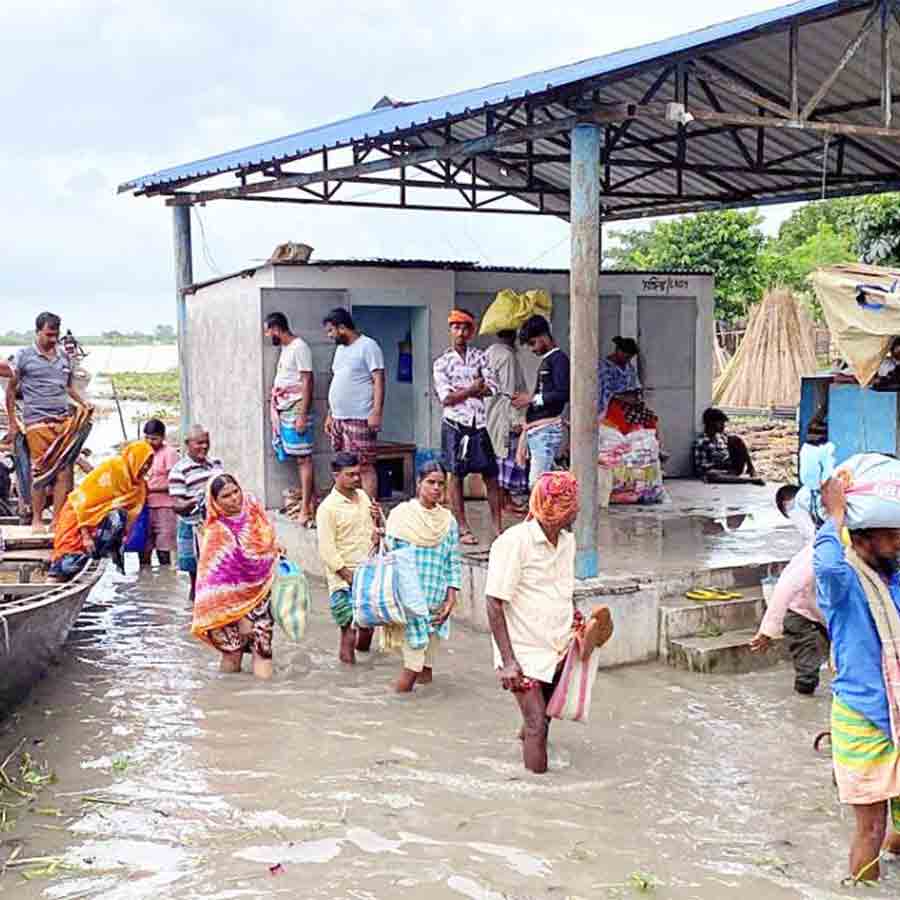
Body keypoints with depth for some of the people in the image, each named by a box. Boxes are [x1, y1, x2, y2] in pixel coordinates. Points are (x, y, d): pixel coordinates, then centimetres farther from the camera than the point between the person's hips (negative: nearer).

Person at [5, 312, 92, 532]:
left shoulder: (64, 357, 14)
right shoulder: (23, 356, 3)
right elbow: (11, 390, 8)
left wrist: (83, 405, 9)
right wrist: (12, 422, 6)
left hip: (64, 420, 4)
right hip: (37, 422, -3)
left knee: (64, 471, -2)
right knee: (40, 471, -3)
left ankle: (58, 519, 5)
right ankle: (37, 520, 9)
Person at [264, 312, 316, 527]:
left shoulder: (299, 347, -12)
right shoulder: (285, 348, 17)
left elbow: (307, 382, -16)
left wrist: (303, 415, -20)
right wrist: (275, 412, 15)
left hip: (296, 412, -9)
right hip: (285, 412, 9)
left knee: (303, 459, -6)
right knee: (302, 459, 9)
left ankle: (306, 509, -5)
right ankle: (311, 504, 14)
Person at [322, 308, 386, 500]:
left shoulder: (367, 346, -6)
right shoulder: (340, 349, 20)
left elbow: (378, 380, -12)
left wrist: (377, 411, -21)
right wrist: (330, 415, 20)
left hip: (360, 419, -8)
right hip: (338, 419, 8)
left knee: (365, 466, -7)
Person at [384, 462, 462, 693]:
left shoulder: (448, 520, 8)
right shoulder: (401, 514, 0)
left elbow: (454, 562, 7)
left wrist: (451, 600, 0)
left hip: (436, 602, 3)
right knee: (414, 646, -9)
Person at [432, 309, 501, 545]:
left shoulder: (480, 356, 9)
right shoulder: (442, 363, 2)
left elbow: (491, 388, -2)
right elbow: (446, 398, -7)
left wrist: (459, 392, -9)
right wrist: (472, 389, -7)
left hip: (479, 422, 2)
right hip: (455, 423, -2)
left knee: (491, 474, 1)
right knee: (455, 475, 1)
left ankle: (498, 527, 7)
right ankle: (463, 529, 8)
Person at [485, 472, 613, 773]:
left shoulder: (567, 540, 6)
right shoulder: (514, 542, -18)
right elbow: (495, 605, -18)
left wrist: (578, 623, 3)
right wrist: (508, 661, -21)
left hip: (559, 648, 7)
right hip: (525, 652, -7)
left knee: (544, 716, 17)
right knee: (537, 726, -7)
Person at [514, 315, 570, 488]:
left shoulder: (559, 359, -6)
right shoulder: (546, 361, 22)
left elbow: (563, 394, -17)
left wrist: (533, 399, -12)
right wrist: (527, 399, 14)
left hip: (547, 428, -10)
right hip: (536, 429, 10)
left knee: (537, 482, -16)